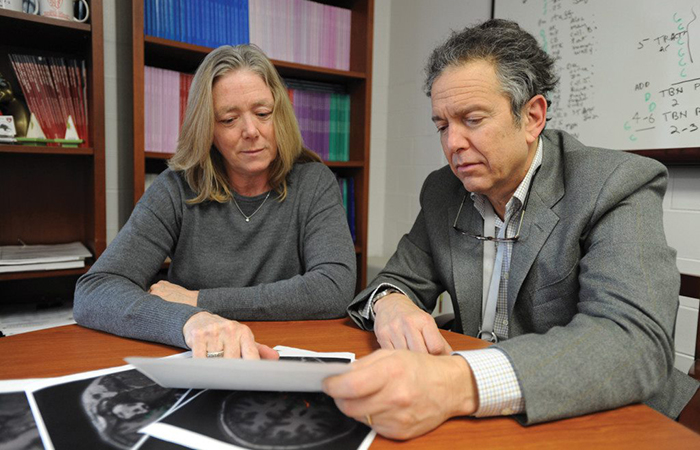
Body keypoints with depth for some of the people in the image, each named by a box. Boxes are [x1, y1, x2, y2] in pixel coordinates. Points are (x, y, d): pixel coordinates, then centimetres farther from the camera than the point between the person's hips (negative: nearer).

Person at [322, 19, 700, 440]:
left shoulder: (617, 186, -17)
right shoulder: (442, 192, -2)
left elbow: (637, 342, -30)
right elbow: (401, 280, 2)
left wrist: (460, 382, -46)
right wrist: (389, 303, -25)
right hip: (477, 423, 4)